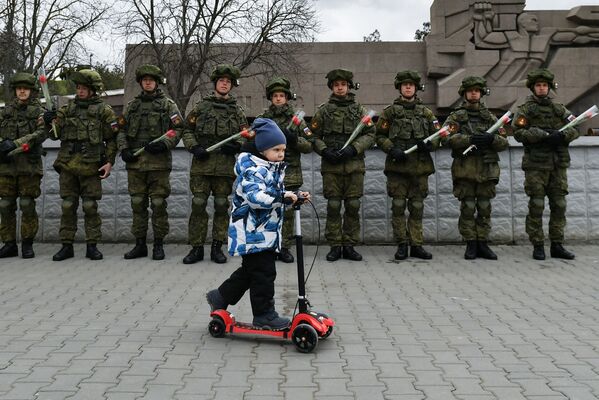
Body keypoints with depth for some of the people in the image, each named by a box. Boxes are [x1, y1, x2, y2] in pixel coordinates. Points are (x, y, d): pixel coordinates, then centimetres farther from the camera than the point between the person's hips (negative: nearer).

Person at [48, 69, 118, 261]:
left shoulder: (104, 111, 2)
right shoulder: (68, 108, 13)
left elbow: (112, 139, 0)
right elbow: (56, 133, 12)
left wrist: (109, 162, -9)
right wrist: (50, 121, -8)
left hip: (90, 166, -3)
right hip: (67, 165, 4)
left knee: (90, 207, 1)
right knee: (67, 206, 6)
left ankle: (92, 246, 9)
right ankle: (66, 246, 13)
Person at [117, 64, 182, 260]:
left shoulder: (168, 104, 6)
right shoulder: (132, 105, 16)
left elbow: (178, 128, 0)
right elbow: (121, 130, 16)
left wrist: (164, 144, -15)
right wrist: (124, 149, 0)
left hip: (159, 161, -4)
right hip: (135, 162, 4)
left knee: (158, 204, -1)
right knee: (138, 204, 6)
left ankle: (159, 244, 8)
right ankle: (140, 244, 14)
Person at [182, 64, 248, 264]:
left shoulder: (237, 110, 12)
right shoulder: (201, 106, 9)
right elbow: (187, 131, 9)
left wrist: (237, 146, -8)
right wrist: (194, 148, -8)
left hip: (226, 165, 1)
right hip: (202, 163, -1)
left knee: (221, 206, 4)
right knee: (198, 204, -3)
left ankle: (217, 247, 13)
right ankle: (196, 248, 5)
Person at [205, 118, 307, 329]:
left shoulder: (274, 169, 14)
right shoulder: (254, 170, -18)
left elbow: (275, 196, 25)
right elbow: (256, 197, -34)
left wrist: (295, 196, 10)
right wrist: (282, 196, -34)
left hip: (266, 232, 10)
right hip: (253, 233, -10)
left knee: (250, 270, 19)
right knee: (263, 273, -3)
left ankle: (220, 297, 33)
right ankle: (264, 314, 9)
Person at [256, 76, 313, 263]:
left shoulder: (296, 119, 8)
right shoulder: (262, 119, 9)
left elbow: (309, 146, 4)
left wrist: (295, 139, -14)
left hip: (290, 173, 0)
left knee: (287, 212, 2)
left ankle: (284, 248, 12)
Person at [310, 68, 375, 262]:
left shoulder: (359, 109, 10)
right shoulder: (323, 110, 8)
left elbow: (370, 134, 5)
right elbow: (314, 137, 6)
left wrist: (353, 148, -10)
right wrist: (325, 151, -11)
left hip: (355, 165, 1)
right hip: (331, 166, -1)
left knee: (353, 206, 2)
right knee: (333, 206, -1)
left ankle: (349, 246, 11)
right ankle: (335, 246, 7)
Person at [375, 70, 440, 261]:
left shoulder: (426, 112, 12)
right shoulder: (390, 111, 6)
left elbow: (437, 135, 14)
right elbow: (379, 136, 3)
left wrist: (430, 144, -8)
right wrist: (392, 149, -13)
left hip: (420, 166, 2)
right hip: (397, 165, -2)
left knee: (417, 207, 5)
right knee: (398, 206, -1)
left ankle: (416, 245, 11)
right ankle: (401, 245, 7)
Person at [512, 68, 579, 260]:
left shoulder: (559, 109, 15)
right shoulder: (525, 110, 3)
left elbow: (575, 128, 7)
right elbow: (518, 132, -10)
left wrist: (562, 135, -14)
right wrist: (545, 135, -19)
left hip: (559, 163, 4)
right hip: (536, 164, -4)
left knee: (559, 205, 5)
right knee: (536, 206, -3)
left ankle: (557, 245, 13)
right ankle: (537, 246, 4)